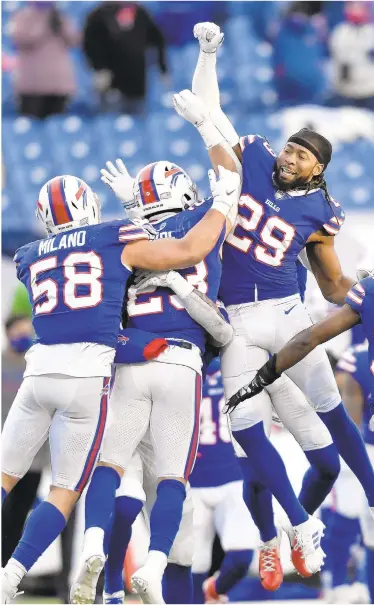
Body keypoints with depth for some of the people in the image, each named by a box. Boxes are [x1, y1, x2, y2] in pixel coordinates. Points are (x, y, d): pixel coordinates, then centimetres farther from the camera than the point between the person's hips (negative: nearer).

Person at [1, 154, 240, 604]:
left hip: (40, 368, 3)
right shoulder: (116, 240, 5)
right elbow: (190, 250, 0)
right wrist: (222, 204, 14)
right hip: (89, 372, -3)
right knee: (65, 492, 6)